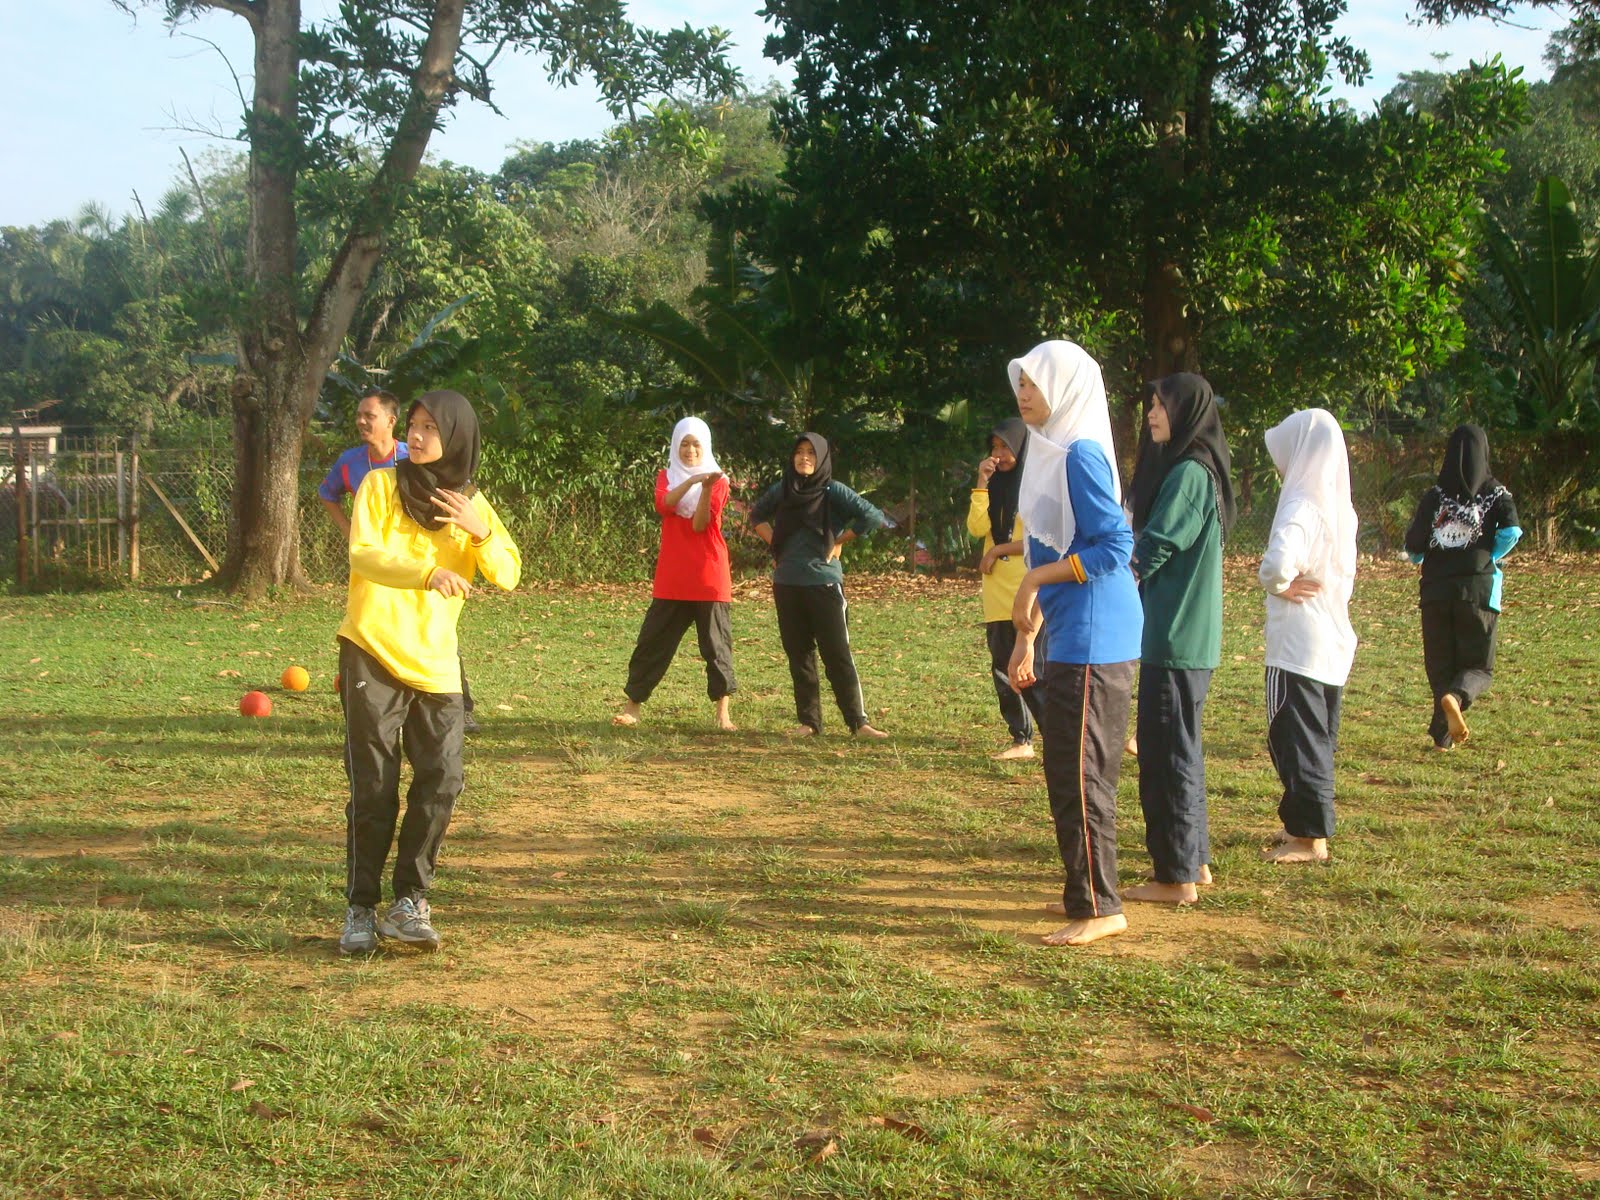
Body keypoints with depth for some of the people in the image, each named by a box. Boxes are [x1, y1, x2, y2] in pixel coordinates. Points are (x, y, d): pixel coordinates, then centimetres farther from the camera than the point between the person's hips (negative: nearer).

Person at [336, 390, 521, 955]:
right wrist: (427, 573, -33)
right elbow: (363, 554, -16)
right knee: (373, 786, -2)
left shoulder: (471, 503, 9)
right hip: (372, 653, -3)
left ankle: (409, 902, 6)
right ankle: (360, 909, 8)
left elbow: (508, 575, 2)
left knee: (442, 779, -5)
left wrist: (479, 533, -17)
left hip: (435, 660, 3)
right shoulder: (380, 485, -1)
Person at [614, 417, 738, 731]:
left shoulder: (718, 481, 3)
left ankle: (723, 713, 2)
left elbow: (700, 524, -10)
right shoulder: (666, 477, 10)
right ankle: (632, 706, 9)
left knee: (716, 643, -2)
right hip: (672, 576, 2)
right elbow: (663, 504, -14)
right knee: (653, 640, 2)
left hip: (709, 576, -2)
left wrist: (706, 489, -24)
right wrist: (692, 480, -26)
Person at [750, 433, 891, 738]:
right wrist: (776, 544, 11)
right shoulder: (781, 490, 8)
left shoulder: (833, 491, -5)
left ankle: (858, 722, -4)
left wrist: (839, 541, -6)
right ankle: (808, 721, 13)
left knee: (838, 655, -5)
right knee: (799, 656, 7)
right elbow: (757, 516, 26)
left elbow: (873, 517, -12)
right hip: (787, 584, 4)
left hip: (824, 583, -4)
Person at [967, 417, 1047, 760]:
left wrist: (998, 551, -6)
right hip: (998, 596, 7)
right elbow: (977, 527, 2)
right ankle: (1021, 740, 13)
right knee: (1004, 671, 6)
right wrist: (982, 483, -4)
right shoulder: (997, 486, 16)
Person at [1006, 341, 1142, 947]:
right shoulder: (1050, 450, 16)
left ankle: (1099, 908, 2)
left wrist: (1033, 580, -15)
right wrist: (1027, 635, 18)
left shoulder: (1080, 454, -13)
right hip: (1069, 639, 10)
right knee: (1067, 775, 15)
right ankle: (1087, 892, 25)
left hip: (1093, 641, -10)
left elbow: (1114, 545, -20)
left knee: (1080, 776, -5)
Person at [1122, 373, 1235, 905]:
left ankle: (1176, 877, 3)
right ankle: (1194, 861, 25)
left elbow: (1153, 549, -17)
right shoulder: (1195, 470, 15)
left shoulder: (1188, 473, -16)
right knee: (1179, 749, 16)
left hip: (1175, 639, -10)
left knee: (1166, 753, -3)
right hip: (1186, 636, 10)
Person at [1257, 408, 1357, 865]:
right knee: (1317, 739, 16)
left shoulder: (1301, 506, -19)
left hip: (1297, 643, -9)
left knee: (1296, 740, -1)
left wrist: (1277, 584, -15)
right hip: (1333, 639, 9)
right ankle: (1304, 824, 26)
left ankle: (1309, 837, 4)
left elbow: (1278, 562, -35)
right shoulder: (1340, 506, 8)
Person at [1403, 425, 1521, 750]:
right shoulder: (1495, 492, 0)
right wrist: (1490, 557, 3)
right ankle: (1455, 698, -26)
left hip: (1435, 589, 1)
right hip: (1478, 588, -1)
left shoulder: (1434, 495, 1)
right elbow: (1511, 531, -15)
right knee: (1478, 666, 7)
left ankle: (1443, 735, 4)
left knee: (1440, 664, 11)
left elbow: (1413, 547, -3)